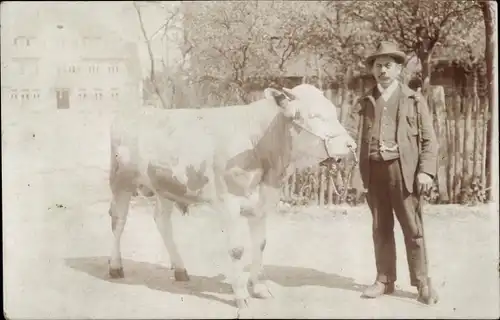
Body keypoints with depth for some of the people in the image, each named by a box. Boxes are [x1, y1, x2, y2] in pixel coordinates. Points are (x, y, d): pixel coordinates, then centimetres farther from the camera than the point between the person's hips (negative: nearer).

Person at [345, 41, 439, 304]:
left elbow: (429, 139, 3)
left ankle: (422, 283, 10)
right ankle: (384, 280, 19)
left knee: (412, 228, 1)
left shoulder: (414, 100, 8)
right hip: (374, 171, 3)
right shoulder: (364, 102, 13)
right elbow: (350, 131, 0)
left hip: (404, 170, -2)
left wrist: (426, 171, -9)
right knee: (380, 228, 9)